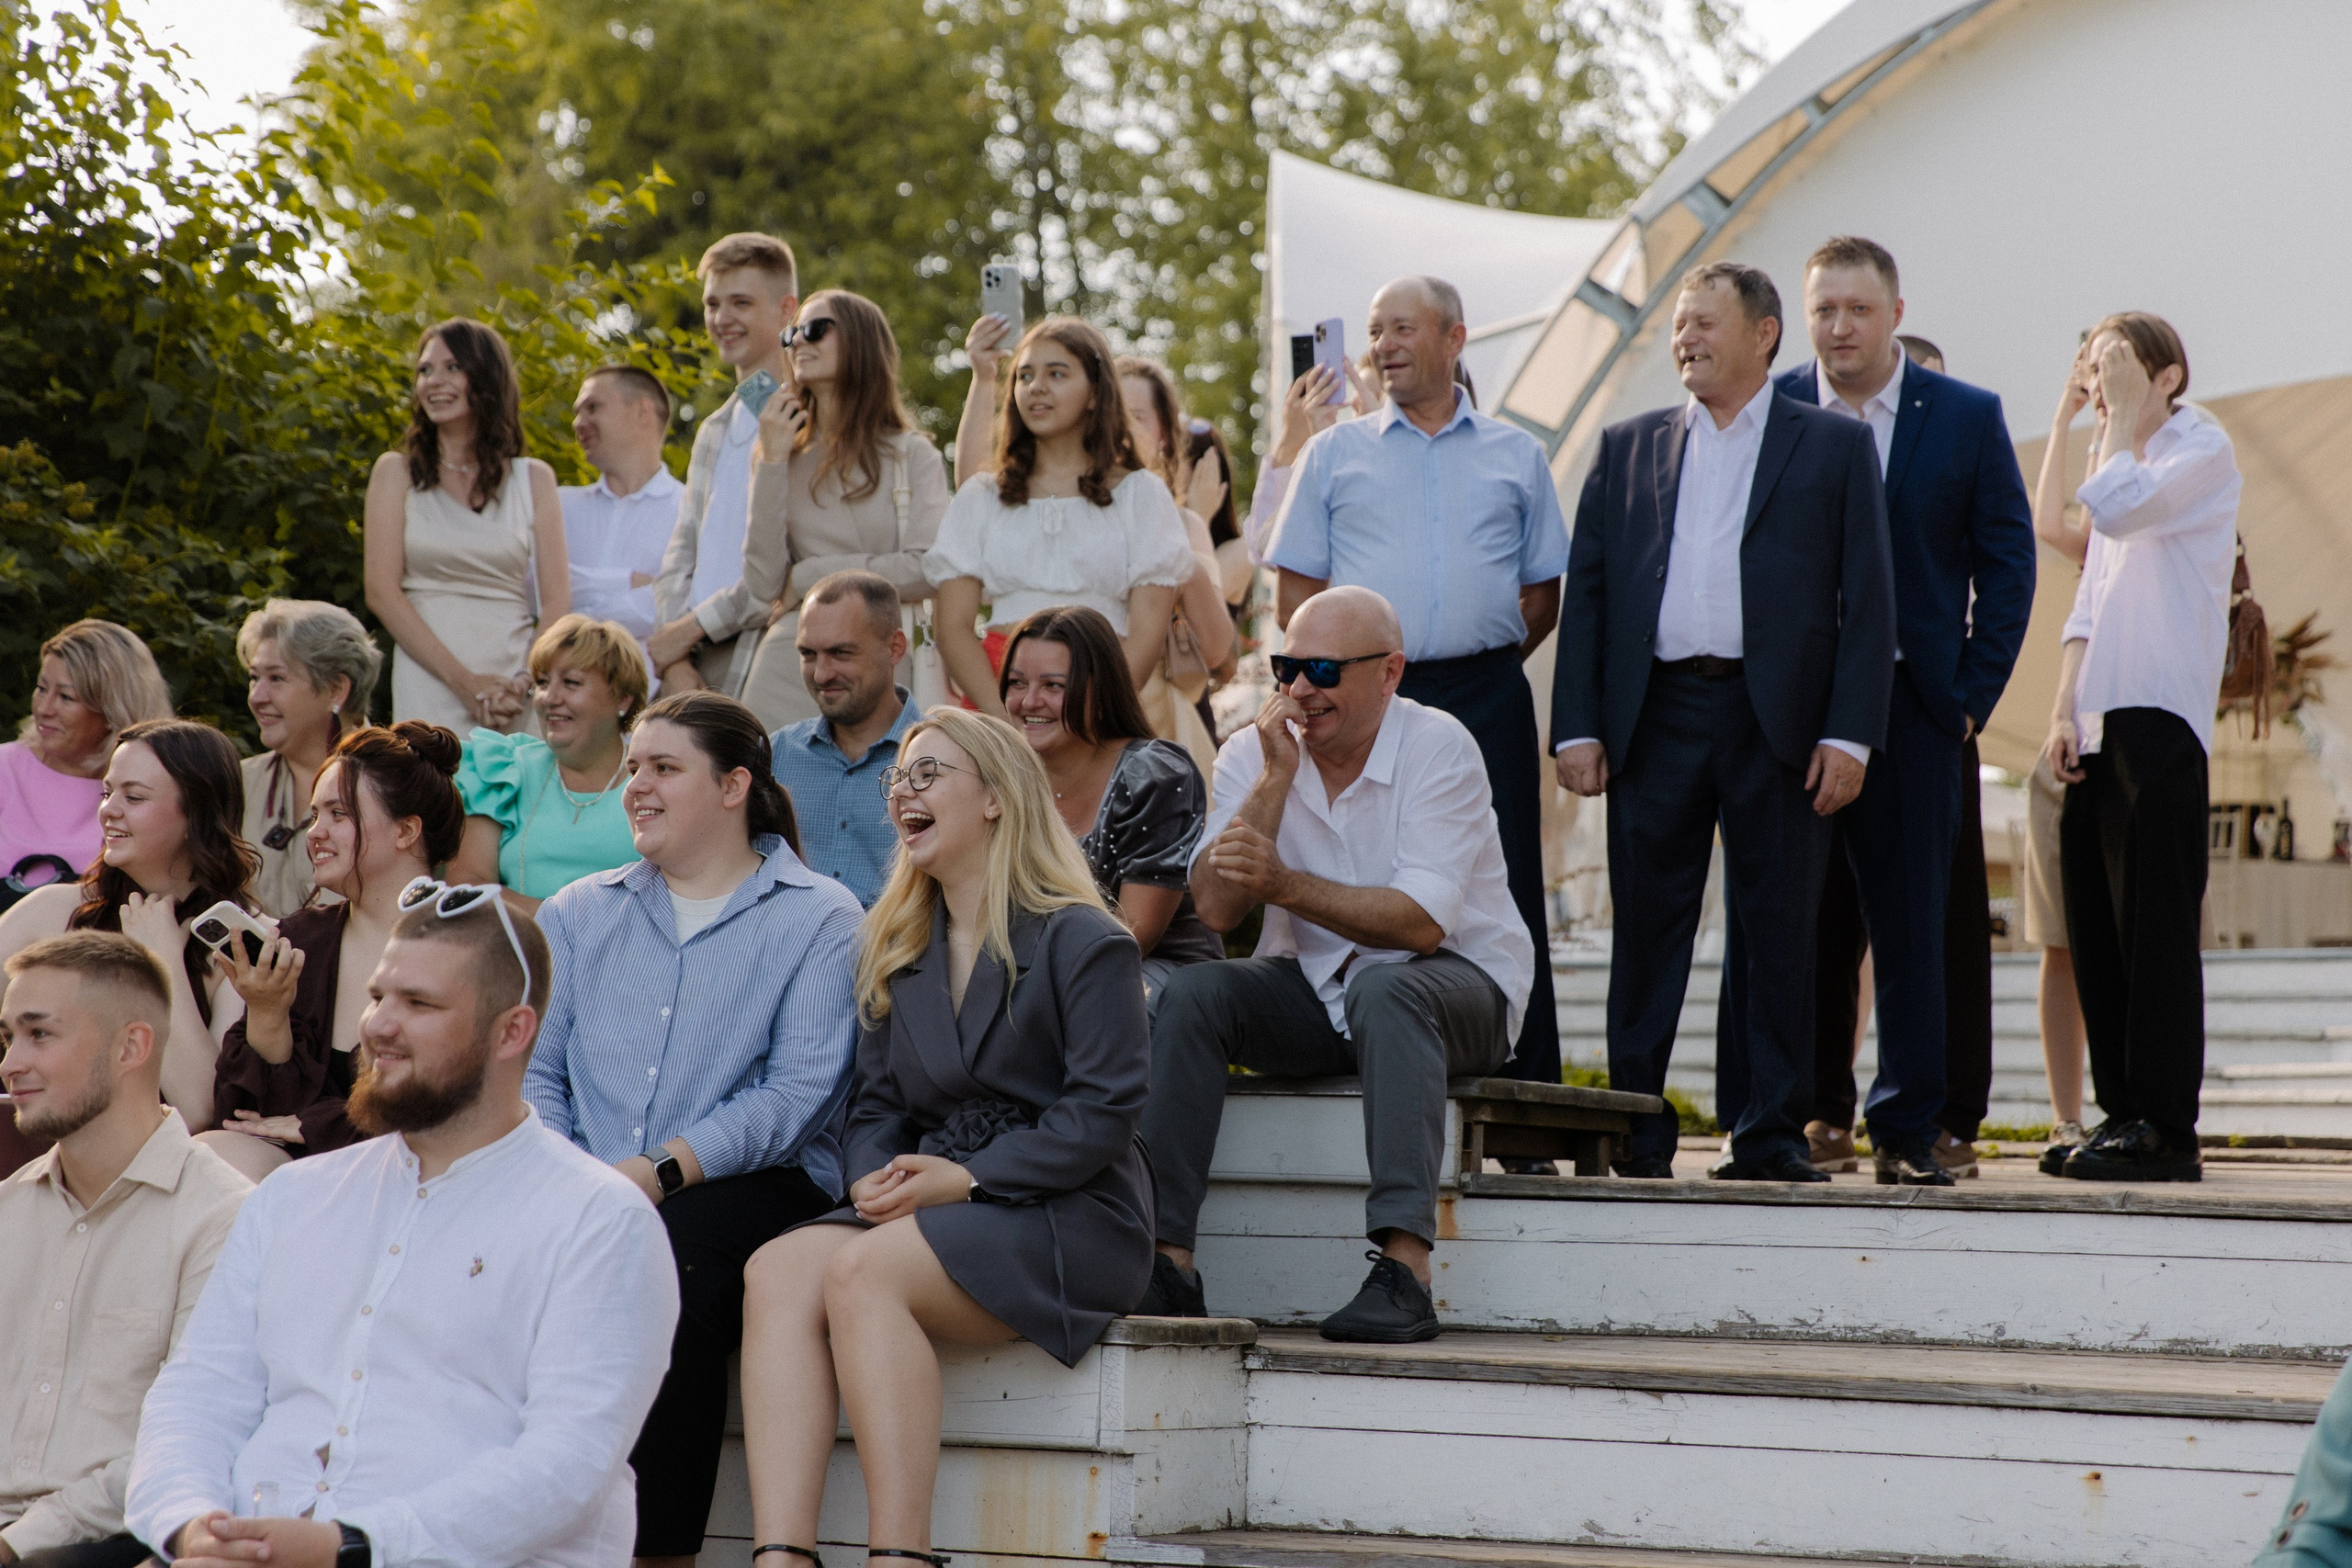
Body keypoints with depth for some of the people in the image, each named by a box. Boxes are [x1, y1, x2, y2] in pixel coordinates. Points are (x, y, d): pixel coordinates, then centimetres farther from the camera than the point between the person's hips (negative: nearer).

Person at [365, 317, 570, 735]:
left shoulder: (533, 479, 10)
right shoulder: (396, 473, 7)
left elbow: (556, 601, 4)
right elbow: (382, 591, -2)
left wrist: (526, 686, -13)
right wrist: (464, 681, -12)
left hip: (517, 686, 1)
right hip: (428, 685, -1)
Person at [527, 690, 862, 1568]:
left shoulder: (819, 919, 6)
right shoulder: (577, 916, 22)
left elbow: (799, 1091, -6)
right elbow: (535, 1074, 15)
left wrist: (662, 1170, -19)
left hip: (755, 1190, -3)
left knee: (671, 1246, -37)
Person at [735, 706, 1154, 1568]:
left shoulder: (1084, 943, -1)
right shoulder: (897, 954, 22)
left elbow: (1101, 1114, -9)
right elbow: (877, 1107, 19)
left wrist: (968, 1178, -16)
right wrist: (873, 1179, -4)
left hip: (1064, 1216, -6)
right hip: (934, 1215, 6)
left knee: (859, 1271, -33)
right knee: (776, 1268, -26)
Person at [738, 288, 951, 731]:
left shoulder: (912, 454, 5)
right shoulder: (787, 456, 14)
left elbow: (929, 571, -8)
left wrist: (809, 577, -2)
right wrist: (772, 462, 0)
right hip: (789, 668, 2)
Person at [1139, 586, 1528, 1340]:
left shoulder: (1437, 748, -14)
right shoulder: (1252, 755, -1)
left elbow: (1421, 922, -24)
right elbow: (1216, 909, -14)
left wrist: (1286, 885, -30)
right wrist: (1276, 778, -19)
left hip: (1460, 982, -4)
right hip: (1312, 993, 4)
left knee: (1384, 988, -37)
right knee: (1193, 992, -22)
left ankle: (1405, 1270, -42)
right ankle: (1166, 1259, -25)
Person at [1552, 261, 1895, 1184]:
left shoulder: (1835, 446, 7)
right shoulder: (1628, 448, 14)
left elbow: (1868, 599, 2)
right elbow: (1586, 590, 11)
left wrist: (1850, 734, -7)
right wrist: (1577, 726, 1)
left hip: (1778, 722, -2)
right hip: (1655, 717, 2)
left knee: (1776, 931, 2)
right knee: (1647, 930, 3)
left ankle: (1770, 1135, 8)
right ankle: (1637, 1133, 9)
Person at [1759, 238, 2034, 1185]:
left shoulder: (1966, 418, 4)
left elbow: (2007, 564, 5)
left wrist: (1970, 698, -2)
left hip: (1910, 706, -1)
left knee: (1910, 922, 2)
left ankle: (1910, 1126, 7)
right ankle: (1810, 1113, 11)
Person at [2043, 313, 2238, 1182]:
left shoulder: (2201, 450, -2)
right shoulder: (2129, 460, 24)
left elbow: (2116, 509, -21)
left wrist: (2125, 412, -7)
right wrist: (2064, 711, 11)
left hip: (2159, 718, -9)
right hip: (2102, 722, 9)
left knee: (2154, 929, -10)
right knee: (2096, 933, 5)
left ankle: (2166, 1131, -10)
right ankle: (2121, 1115, 9)